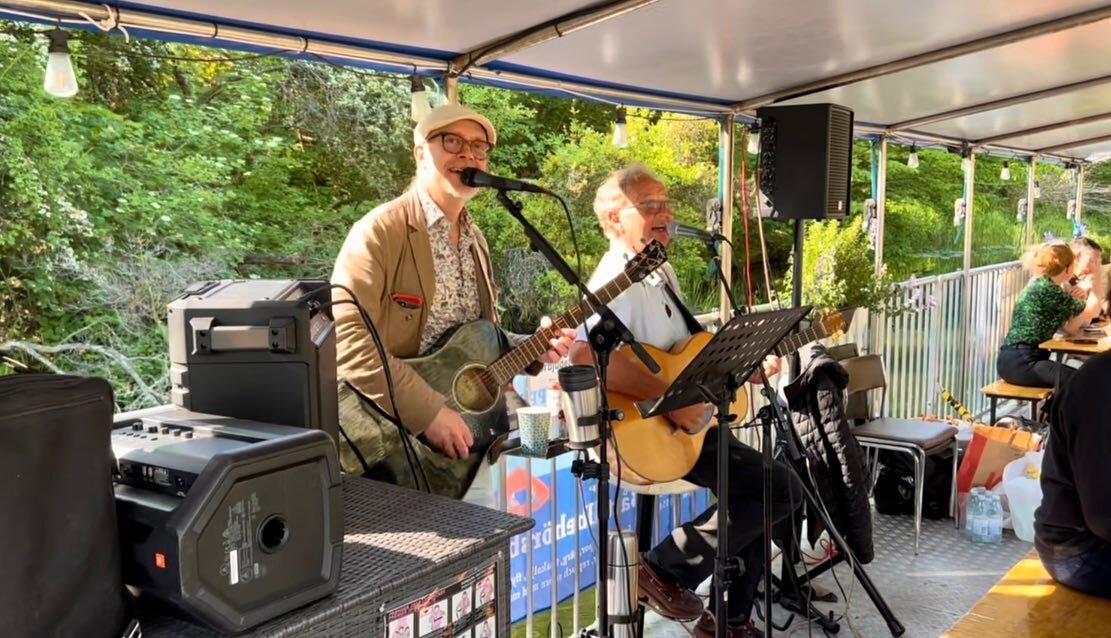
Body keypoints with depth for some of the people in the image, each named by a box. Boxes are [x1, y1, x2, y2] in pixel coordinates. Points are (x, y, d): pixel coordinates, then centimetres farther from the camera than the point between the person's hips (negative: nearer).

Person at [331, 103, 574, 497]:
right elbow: (346, 338, -21)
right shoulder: (381, 230, -11)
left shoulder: (475, 240, 14)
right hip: (383, 416, -8)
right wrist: (428, 411, -25)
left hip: (460, 411, 8)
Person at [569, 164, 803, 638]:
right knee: (782, 490, -13)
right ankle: (667, 569, -2)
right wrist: (671, 401, -34)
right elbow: (585, 354, -37)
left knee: (760, 494, 16)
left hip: (684, 424, 10)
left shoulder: (661, 271, 14)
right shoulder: (617, 279, -19)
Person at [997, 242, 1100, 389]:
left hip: (1019, 360, 10)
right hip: (1021, 362, -10)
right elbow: (1093, 310, -3)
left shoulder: (1040, 286, 17)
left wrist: (1081, 296, 1)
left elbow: (1071, 328, 13)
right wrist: (1088, 288, 15)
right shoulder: (1047, 289, -11)